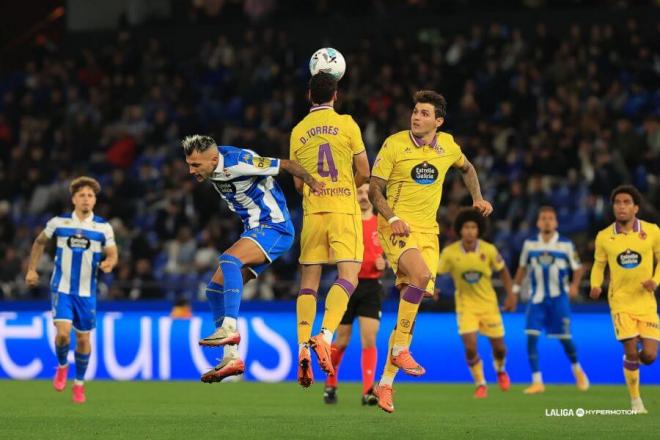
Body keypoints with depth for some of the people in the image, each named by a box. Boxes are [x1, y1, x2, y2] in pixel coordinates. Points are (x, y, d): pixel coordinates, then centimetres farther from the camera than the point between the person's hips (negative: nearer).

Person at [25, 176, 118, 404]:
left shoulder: (104, 227, -3)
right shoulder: (58, 222, -3)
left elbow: (112, 255, 3)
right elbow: (40, 242, 13)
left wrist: (108, 263, -20)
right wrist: (31, 269, 10)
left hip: (87, 292, 1)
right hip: (62, 289, -1)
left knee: (83, 338, 6)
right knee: (63, 332, -18)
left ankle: (79, 383, 26)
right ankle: (62, 365, 14)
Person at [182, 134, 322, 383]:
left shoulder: (238, 163, -24)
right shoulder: (211, 169, 2)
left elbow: (286, 164, -17)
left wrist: (312, 183, -11)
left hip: (274, 227, -9)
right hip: (255, 230, 9)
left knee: (229, 259, -34)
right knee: (215, 289, 2)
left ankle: (229, 327, -39)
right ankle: (232, 358, 5)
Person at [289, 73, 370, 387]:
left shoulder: (298, 131, 8)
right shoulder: (346, 123, 0)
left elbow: (298, 183, 13)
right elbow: (364, 173, 2)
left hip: (312, 211, 3)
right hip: (344, 209, -3)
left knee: (308, 282, 6)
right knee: (348, 277, -7)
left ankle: (303, 348, -6)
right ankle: (325, 336, -27)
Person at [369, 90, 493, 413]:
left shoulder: (447, 145, 6)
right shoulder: (394, 144, -6)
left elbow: (466, 168, 29)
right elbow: (375, 190, -5)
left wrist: (477, 198, 14)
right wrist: (392, 218, -21)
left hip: (427, 230, 4)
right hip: (397, 226, -4)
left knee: (412, 303, 0)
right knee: (421, 274, -33)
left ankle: (386, 383, 7)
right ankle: (399, 350, -20)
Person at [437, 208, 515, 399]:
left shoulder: (489, 250, -14)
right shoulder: (450, 252, -16)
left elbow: (503, 271, 1)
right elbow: (437, 273, -5)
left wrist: (510, 295, -2)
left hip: (488, 304, 1)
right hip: (465, 304, -1)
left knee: (498, 346, 8)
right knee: (470, 346, -15)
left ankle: (500, 371, 44)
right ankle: (480, 384, 8)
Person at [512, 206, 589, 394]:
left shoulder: (566, 245, -4)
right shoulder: (529, 244, 1)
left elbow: (577, 268, 2)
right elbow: (523, 267, 14)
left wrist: (574, 285, -15)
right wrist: (515, 289, 10)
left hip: (559, 298, -1)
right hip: (537, 298, 2)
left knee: (564, 338, 2)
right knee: (531, 337, -12)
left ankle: (577, 370, 33)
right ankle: (537, 381, -6)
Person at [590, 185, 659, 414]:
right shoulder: (604, 237, -2)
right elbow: (599, 265, 10)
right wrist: (595, 285, -9)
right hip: (621, 302, -1)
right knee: (631, 352, -12)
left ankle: (632, 361, 33)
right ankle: (635, 400, 8)